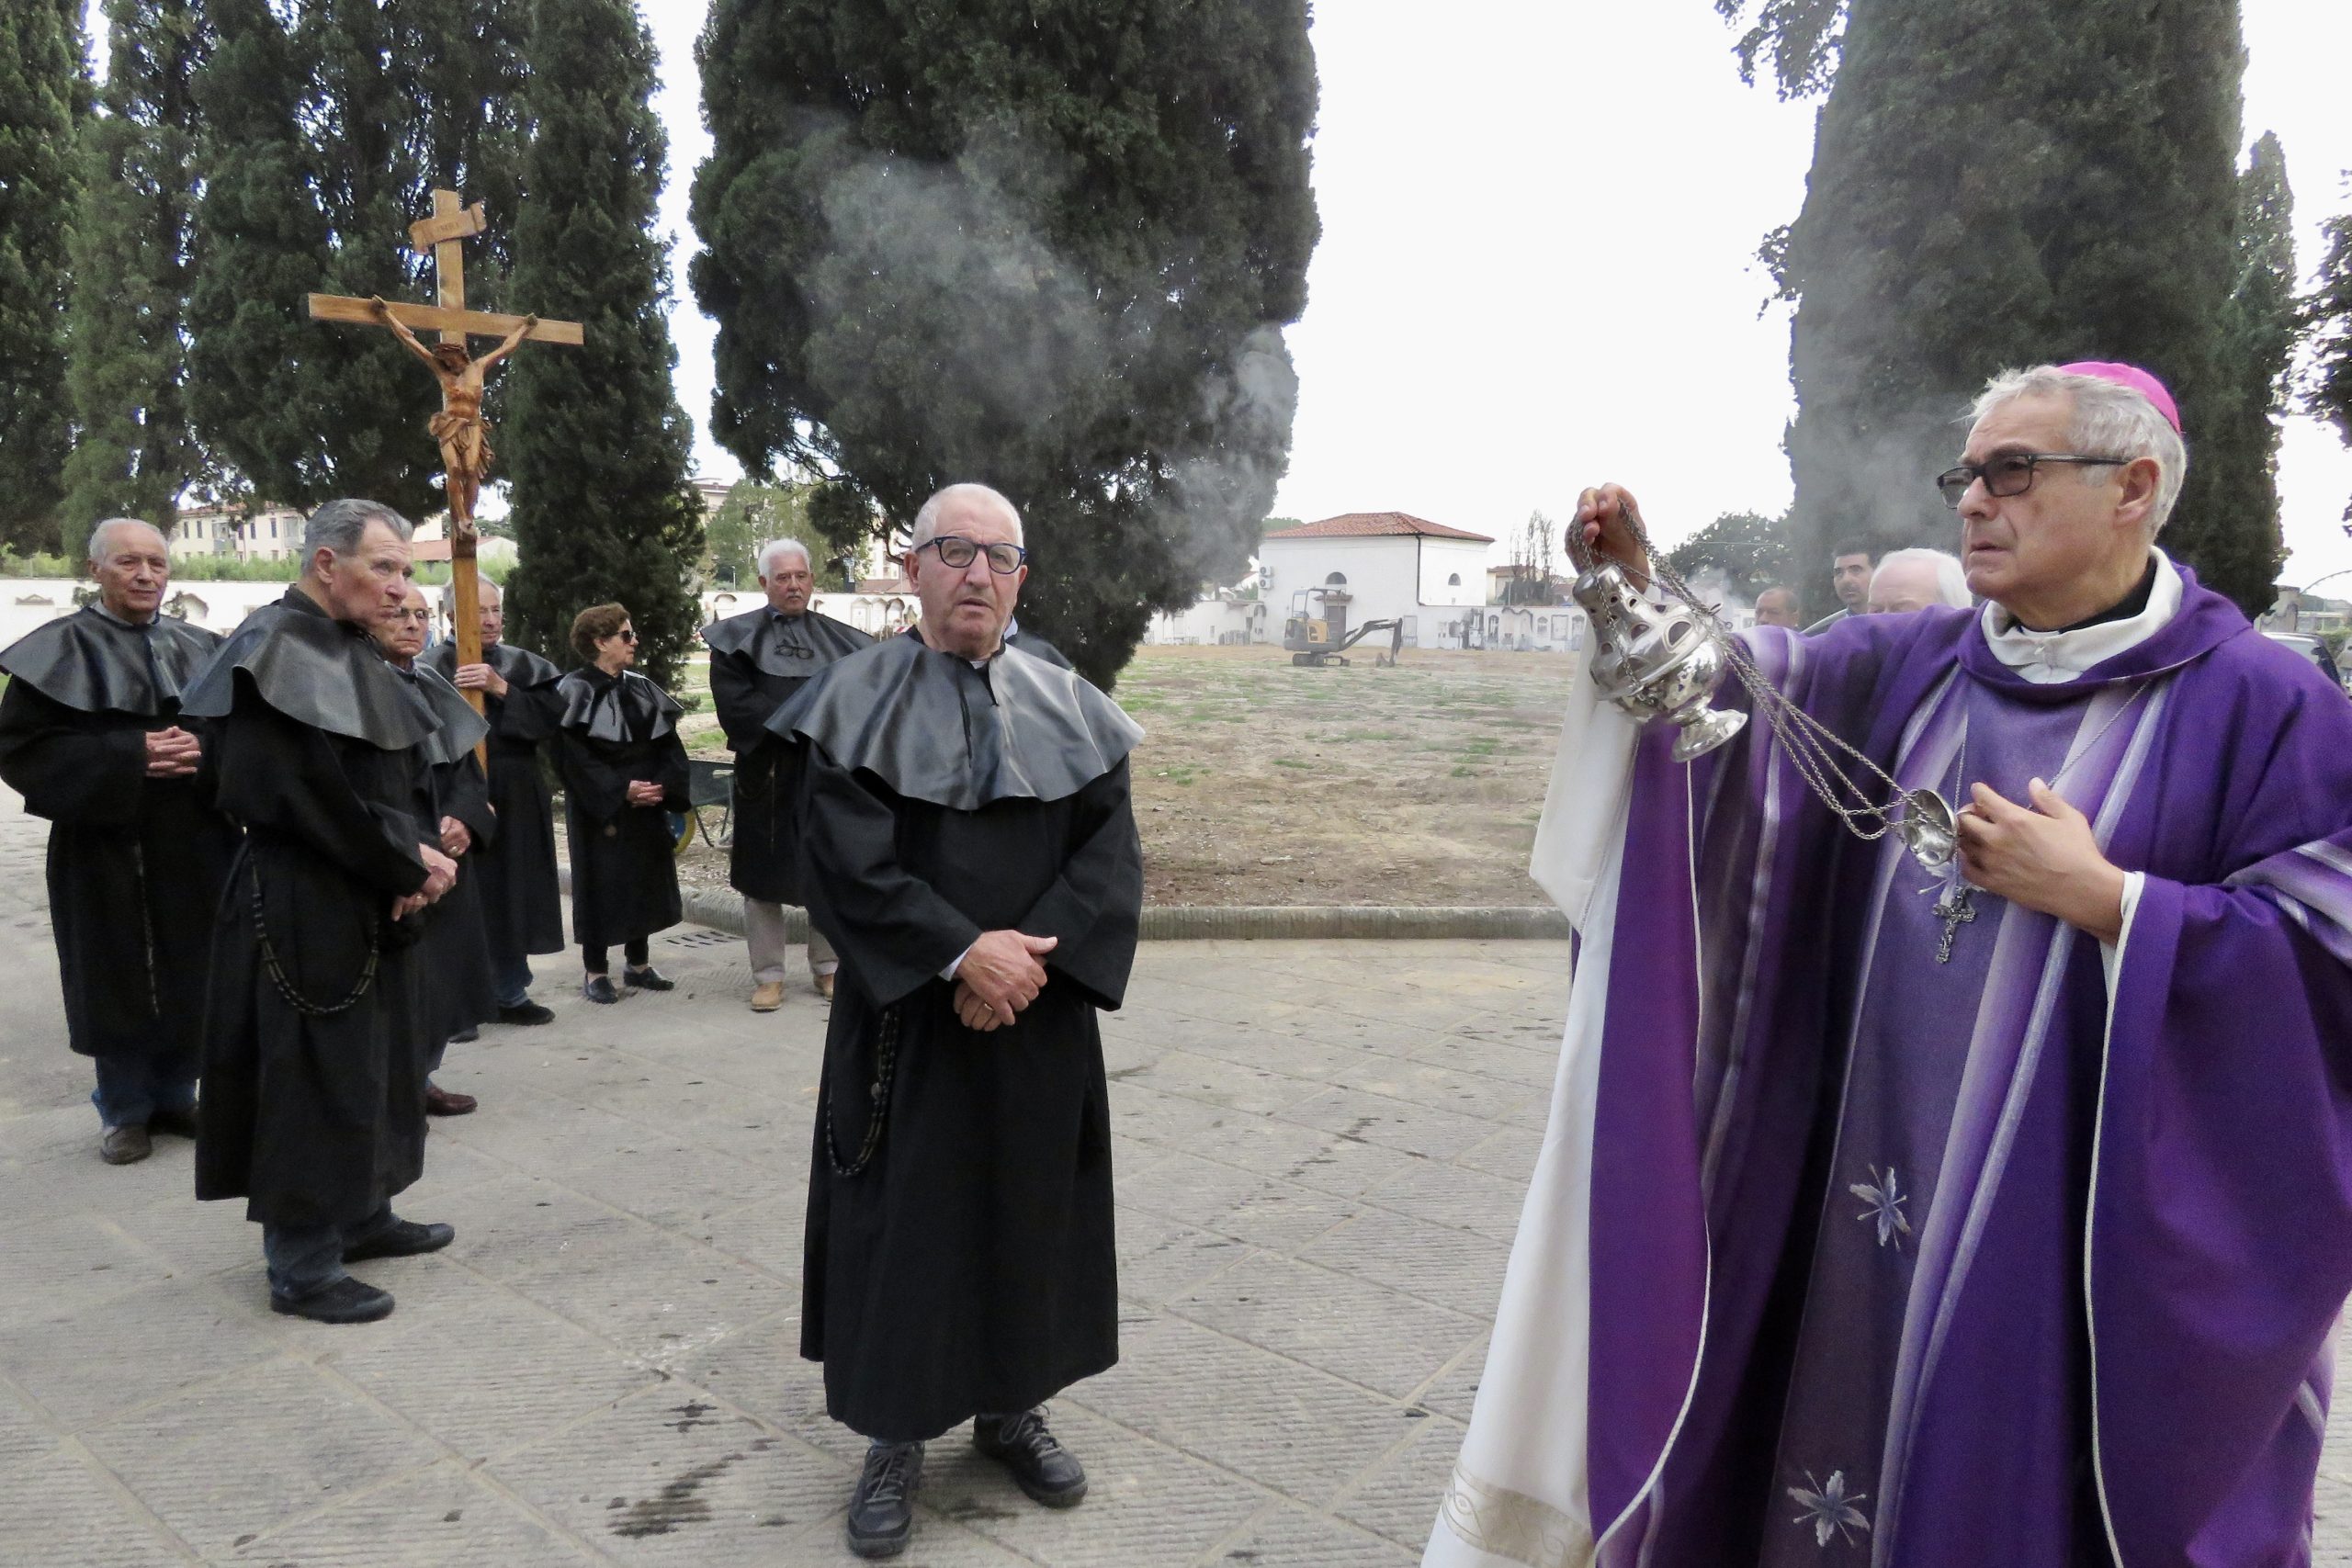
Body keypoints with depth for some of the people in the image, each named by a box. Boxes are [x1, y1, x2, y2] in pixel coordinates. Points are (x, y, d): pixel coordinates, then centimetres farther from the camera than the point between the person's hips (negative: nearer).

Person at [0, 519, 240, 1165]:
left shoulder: (203, 649, 9)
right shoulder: (59, 650, -3)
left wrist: (205, 747, -13)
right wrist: (129, 754, -18)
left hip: (196, 843, 3)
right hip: (106, 845, -3)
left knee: (191, 976, 8)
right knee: (119, 982, 4)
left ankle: (175, 1097, 24)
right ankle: (125, 1112, 19)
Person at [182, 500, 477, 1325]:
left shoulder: (353, 650, 11)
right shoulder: (275, 651, -17)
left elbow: (395, 777, 12)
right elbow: (312, 794, -23)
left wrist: (416, 856, -6)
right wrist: (409, 866, -14)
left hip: (370, 902, 9)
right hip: (304, 908, -9)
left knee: (376, 1064, 17)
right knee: (316, 1078, -1)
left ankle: (362, 1215, 32)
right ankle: (301, 1267, 11)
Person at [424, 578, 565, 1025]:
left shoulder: (522, 665, 8)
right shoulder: (435, 667, -6)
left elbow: (550, 718, -4)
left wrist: (501, 689, -16)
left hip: (517, 803, 5)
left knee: (512, 899, 12)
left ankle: (511, 994, 23)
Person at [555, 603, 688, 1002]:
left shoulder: (641, 689, 9)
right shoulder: (574, 692, -10)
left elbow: (668, 744, 7)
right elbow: (575, 756, -15)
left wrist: (663, 786, -9)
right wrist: (622, 790, -20)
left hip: (646, 808, 6)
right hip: (599, 811, -6)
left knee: (645, 881, 11)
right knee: (601, 885, 1)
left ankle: (638, 965, 23)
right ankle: (595, 972, 11)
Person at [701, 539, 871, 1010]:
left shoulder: (839, 638, 10)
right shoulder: (738, 637, 3)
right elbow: (734, 703, -8)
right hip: (767, 774, -2)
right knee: (765, 875, 3)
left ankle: (827, 968, 19)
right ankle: (768, 976, 12)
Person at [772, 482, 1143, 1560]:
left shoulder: (1067, 706, 4)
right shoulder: (857, 702, -5)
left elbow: (1110, 852, -2)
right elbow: (847, 861, -13)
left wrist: (1029, 956, -16)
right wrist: (965, 952, -20)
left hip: (1040, 1021, 3)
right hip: (908, 1018, -3)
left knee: (1031, 1208, 13)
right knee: (903, 1218, 5)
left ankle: (1011, 1407, 32)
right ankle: (896, 1435, 23)